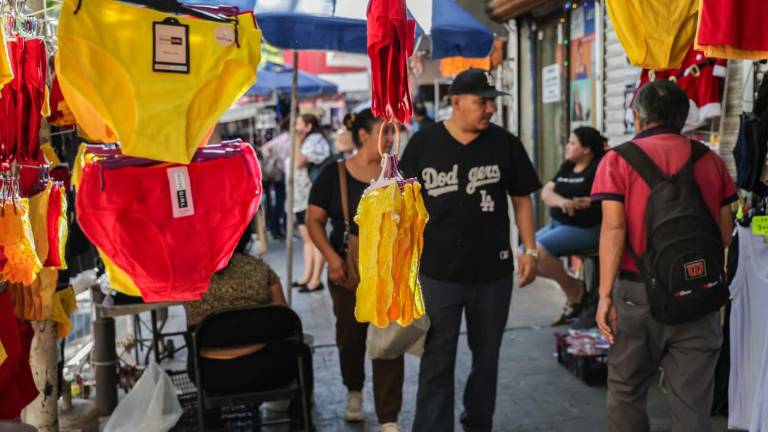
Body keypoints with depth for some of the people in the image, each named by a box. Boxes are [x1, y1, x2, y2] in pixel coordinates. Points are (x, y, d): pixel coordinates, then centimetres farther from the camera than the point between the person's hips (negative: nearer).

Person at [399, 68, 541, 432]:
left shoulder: (505, 143, -1)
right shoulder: (423, 143, -3)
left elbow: (522, 199, 6)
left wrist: (530, 250, 0)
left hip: (493, 271, 2)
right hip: (438, 272, -2)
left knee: (486, 355, 16)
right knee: (437, 359, 3)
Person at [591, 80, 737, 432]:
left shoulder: (619, 160, -3)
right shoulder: (711, 161, 7)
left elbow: (613, 228, -11)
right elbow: (725, 232, 8)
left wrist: (605, 294, -10)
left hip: (639, 291, -2)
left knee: (626, 393, 14)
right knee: (693, 403, 7)